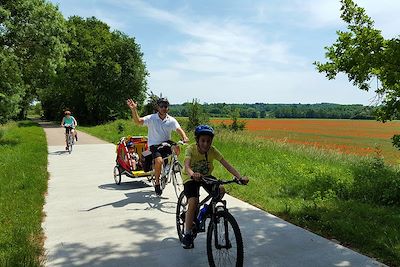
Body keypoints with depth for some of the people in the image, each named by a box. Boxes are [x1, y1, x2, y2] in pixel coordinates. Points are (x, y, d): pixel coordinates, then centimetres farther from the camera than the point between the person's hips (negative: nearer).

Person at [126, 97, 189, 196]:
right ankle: (157, 182, -3)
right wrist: (134, 110, -36)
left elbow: (179, 129, -15)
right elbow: (138, 121, -20)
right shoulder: (151, 118, -8)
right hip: (154, 145, -3)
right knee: (159, 161, -28)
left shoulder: (171, 120, -2)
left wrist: (184, 137, -36)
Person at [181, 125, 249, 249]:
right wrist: (193, 174, -65)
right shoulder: (191, 149, -26)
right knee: (193, 202, -23)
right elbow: (187, 166, -42)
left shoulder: (212, 150, -18)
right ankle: (187, 234, -6)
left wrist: (240, 177, -39)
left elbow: (226, 164, -25)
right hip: (191, 178, -3)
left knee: (221, 190, -22)